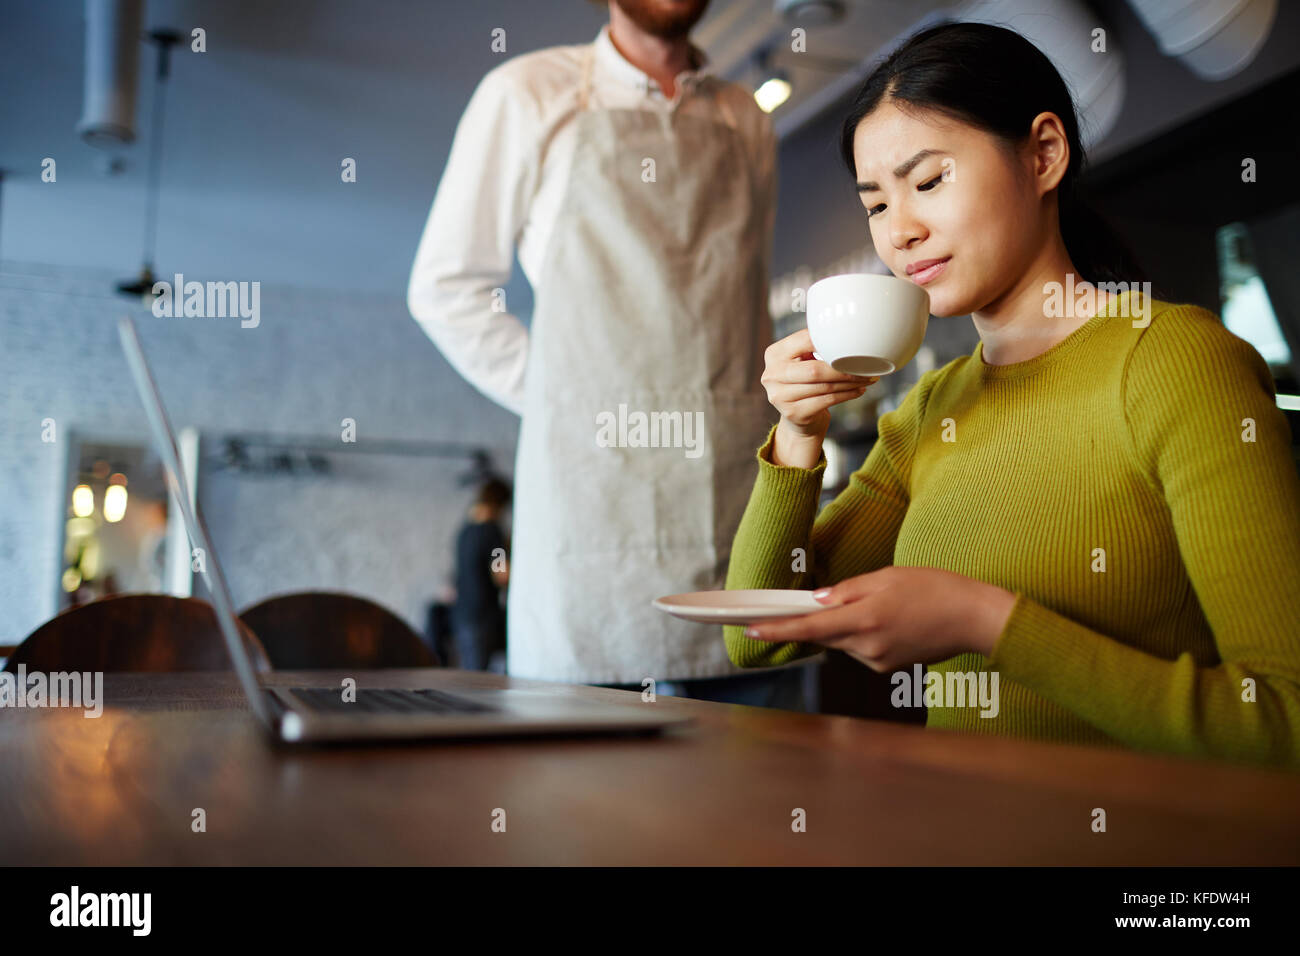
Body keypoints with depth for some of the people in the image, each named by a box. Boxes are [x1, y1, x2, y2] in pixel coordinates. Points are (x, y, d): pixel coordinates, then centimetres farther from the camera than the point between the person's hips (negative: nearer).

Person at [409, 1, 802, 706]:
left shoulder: (747, 122, 19)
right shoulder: (526, 95, 7)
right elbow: (443, 288, 7)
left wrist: (751, 424, 13)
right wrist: (566, 407, 0)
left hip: (742, 490, 4)